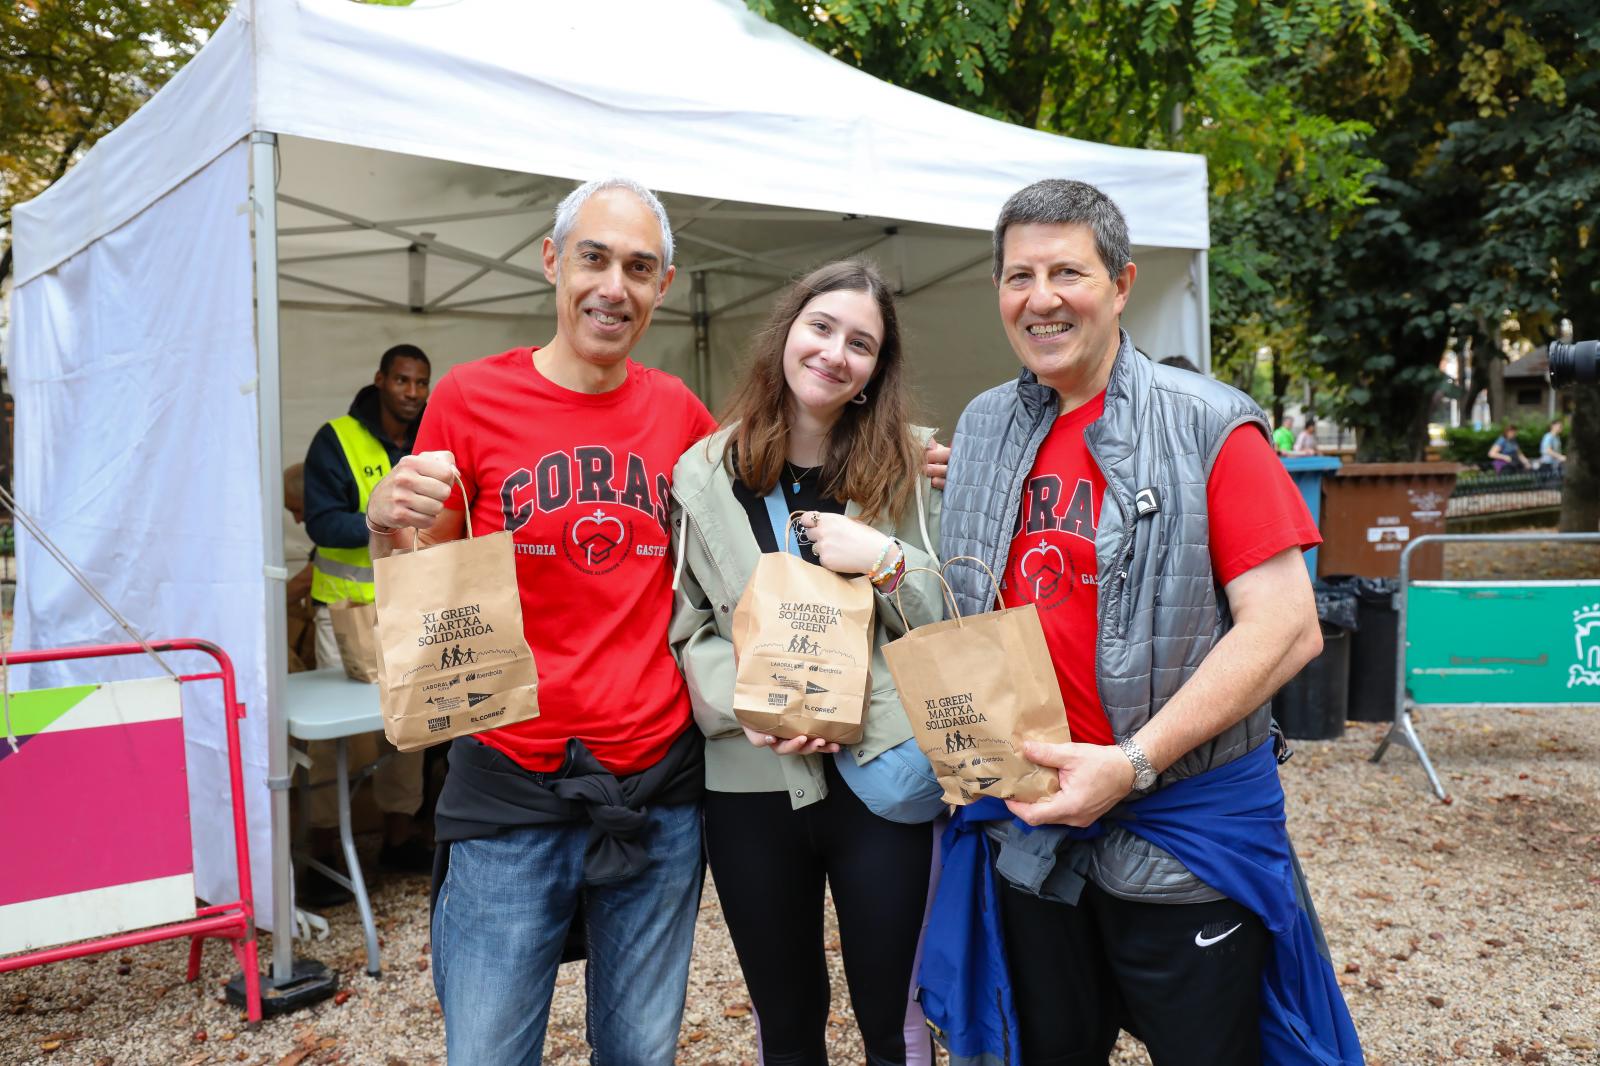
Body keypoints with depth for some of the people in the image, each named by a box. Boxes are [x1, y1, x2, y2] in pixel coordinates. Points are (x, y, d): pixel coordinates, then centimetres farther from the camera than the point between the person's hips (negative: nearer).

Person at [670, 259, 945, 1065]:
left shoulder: (910, 467, 1)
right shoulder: (704, 472, 2)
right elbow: (684, 628, 4)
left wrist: (887, 562, -15)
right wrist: (746, 707, -13)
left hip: (881, 775, -1)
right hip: (751, 784, 1)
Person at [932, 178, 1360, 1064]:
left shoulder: (1209, 427, -10)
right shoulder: (981, 428, 5)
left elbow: (1286, 628, -16)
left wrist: (1133, 764, -22)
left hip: (1184, 829, -4)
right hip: (1026, 825, 5)